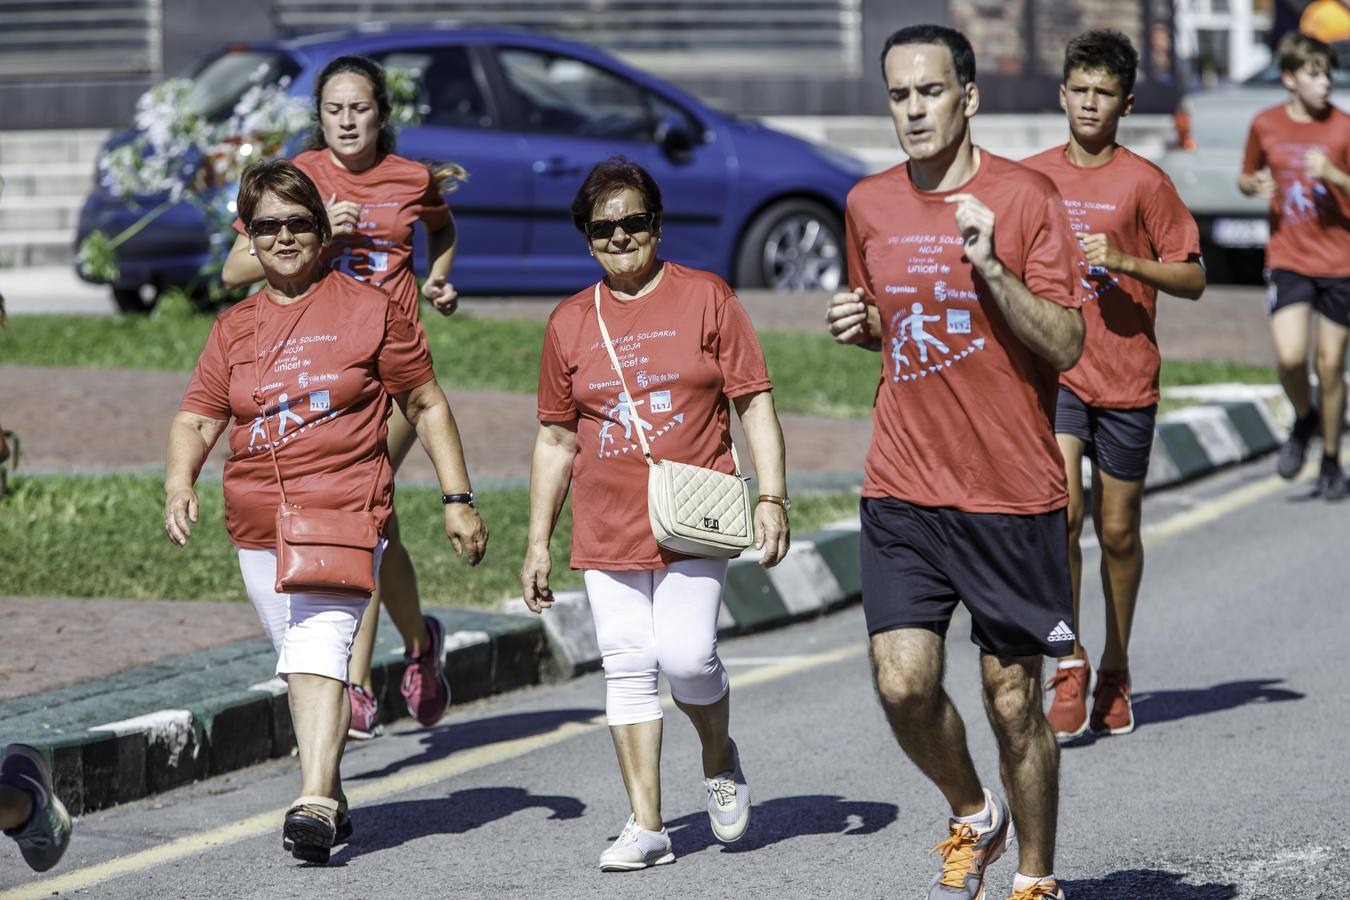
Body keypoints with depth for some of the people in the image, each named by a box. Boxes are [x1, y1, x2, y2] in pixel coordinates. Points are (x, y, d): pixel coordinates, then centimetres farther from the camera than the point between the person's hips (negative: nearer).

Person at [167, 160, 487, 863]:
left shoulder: (369, 310, 2)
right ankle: (331, 798, 28)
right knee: (298, 663, 13)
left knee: (321, 649, -21)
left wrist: (458, 499, 3)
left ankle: (314, 805, -30)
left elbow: (427, 404, 7)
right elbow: (197, 417, 9)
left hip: (346, 513, -5)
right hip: (257, 527, 5)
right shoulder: (234, 327, 12)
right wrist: (179, 486, -11)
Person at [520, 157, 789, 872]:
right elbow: (556, 439, 16)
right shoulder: (570, 322, 10)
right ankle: (646, 826, 5)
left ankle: (719, 758, 15)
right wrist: (538, 541, 13)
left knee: (686, 654, -16)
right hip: (607, 530, 3)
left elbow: (755, 403, 2)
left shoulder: (704, 297, 2)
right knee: (627, 666, 0)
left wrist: (772, 498, -8)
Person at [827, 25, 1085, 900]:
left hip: (1012, 492, -3)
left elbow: (1066, 345, -10)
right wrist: (859, 325, 2)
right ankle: (973, 816, 19)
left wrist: (991, 268, -23)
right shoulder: (869, 205, 8)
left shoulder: (1025, 196, -6)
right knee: (903, 683, -10)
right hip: (903, 489, 3)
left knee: (1014, 701, 3)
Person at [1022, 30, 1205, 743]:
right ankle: (1070, 666, -11)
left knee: (1117, 529, 7)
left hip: (1126, 377, -1)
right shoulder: (1030, 178, 6)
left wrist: (1123, 261, -15)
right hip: (1052, 371, 1)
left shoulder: (1143, 182, -2)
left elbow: (1192, 278, -1)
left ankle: (1114, 675, 23)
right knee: (1060, 509, -19)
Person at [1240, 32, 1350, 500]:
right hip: (1288, 260, 1)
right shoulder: (1265, 125, 2)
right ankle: (1303, 421, 14)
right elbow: (1245, 178, 16)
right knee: (1290, 356, -18)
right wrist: (1254, 185, -6)